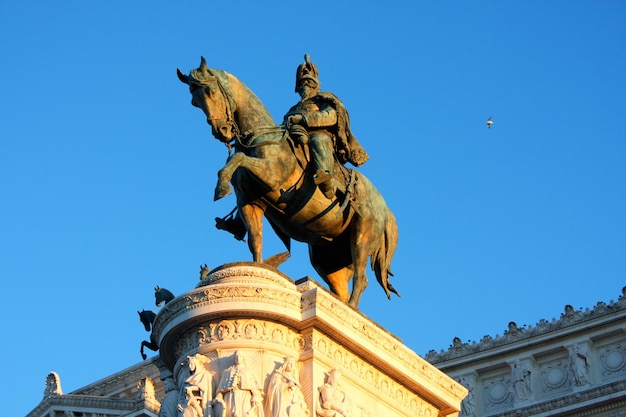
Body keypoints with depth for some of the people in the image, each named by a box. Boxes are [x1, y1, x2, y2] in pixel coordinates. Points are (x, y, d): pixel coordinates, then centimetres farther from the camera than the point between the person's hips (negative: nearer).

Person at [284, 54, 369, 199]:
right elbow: (286, 126, 18)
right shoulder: (294, 110, 40)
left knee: (317, 139, -44)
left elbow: (331, 116, 2)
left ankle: (326, 182, -69)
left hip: (324, 138, -4)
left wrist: (302, 118, -9)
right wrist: (293, 127, -10)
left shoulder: (324, 100, 27)